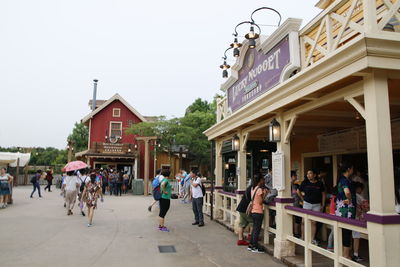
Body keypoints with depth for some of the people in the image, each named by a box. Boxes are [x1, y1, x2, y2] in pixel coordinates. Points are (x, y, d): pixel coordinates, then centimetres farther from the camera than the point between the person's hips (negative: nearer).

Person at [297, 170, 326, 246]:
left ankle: (313, 239, 14)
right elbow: (298, 191, 10)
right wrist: (303, 199, 7)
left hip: (317, 205, 0)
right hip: (307, 204, 0)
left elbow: (323, 194, 7)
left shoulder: (320, 183, -1)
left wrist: (323, 205, 5)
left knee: (314, 222, 4)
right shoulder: (305, 182, -2)